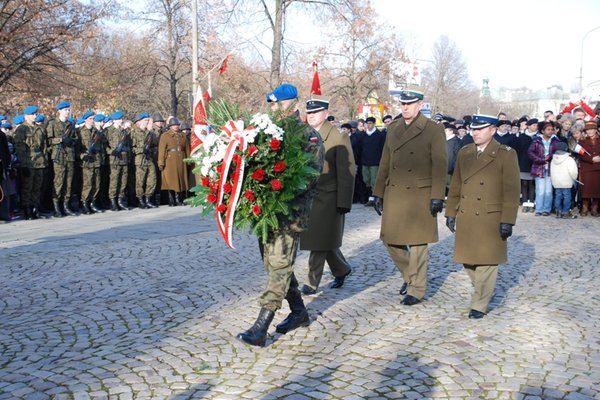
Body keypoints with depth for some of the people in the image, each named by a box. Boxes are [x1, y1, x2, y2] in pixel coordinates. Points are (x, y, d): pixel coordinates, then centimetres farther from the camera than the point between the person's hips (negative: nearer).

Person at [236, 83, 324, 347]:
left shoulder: (309, 136, -4)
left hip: (290, 213, -7)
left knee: (279, 266, -8)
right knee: (274, 264, 14)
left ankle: (260, 329, -8)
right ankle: (299, 312, 30)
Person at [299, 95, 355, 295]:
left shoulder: (339, 138, -7)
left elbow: (347, 172, -10)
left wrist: (343, 203, -14)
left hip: (327, 199, -6)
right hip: (307, 197, 6)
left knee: (320, 240, -1)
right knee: (323, 240, 14)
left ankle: (313, 282, 9)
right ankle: (342, 270, 33)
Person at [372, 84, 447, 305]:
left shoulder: (433, 129, -5)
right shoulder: (393, 128, 12)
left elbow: (440, 166, -8)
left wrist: (437, 197, -14)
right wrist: (379, 192, 12)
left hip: (419, 195, -5)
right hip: (394, 194, 5)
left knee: (417, 243, 1)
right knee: (390, 239, 8)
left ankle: (417, 289, 15)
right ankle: (409, 275, 32)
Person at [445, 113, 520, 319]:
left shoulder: (506, 154, -6)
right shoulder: (464, 153, 10)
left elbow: (511, 191, -9)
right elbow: (455, 186, 14)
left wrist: (507, 221, -13)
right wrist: (451, 213, 12)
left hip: (491, 220, -5)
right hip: (465, 219, 5)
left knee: (486, 262, 1)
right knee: (468, 260, 11)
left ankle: (480, 305, 13)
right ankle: (483, 291, 35)